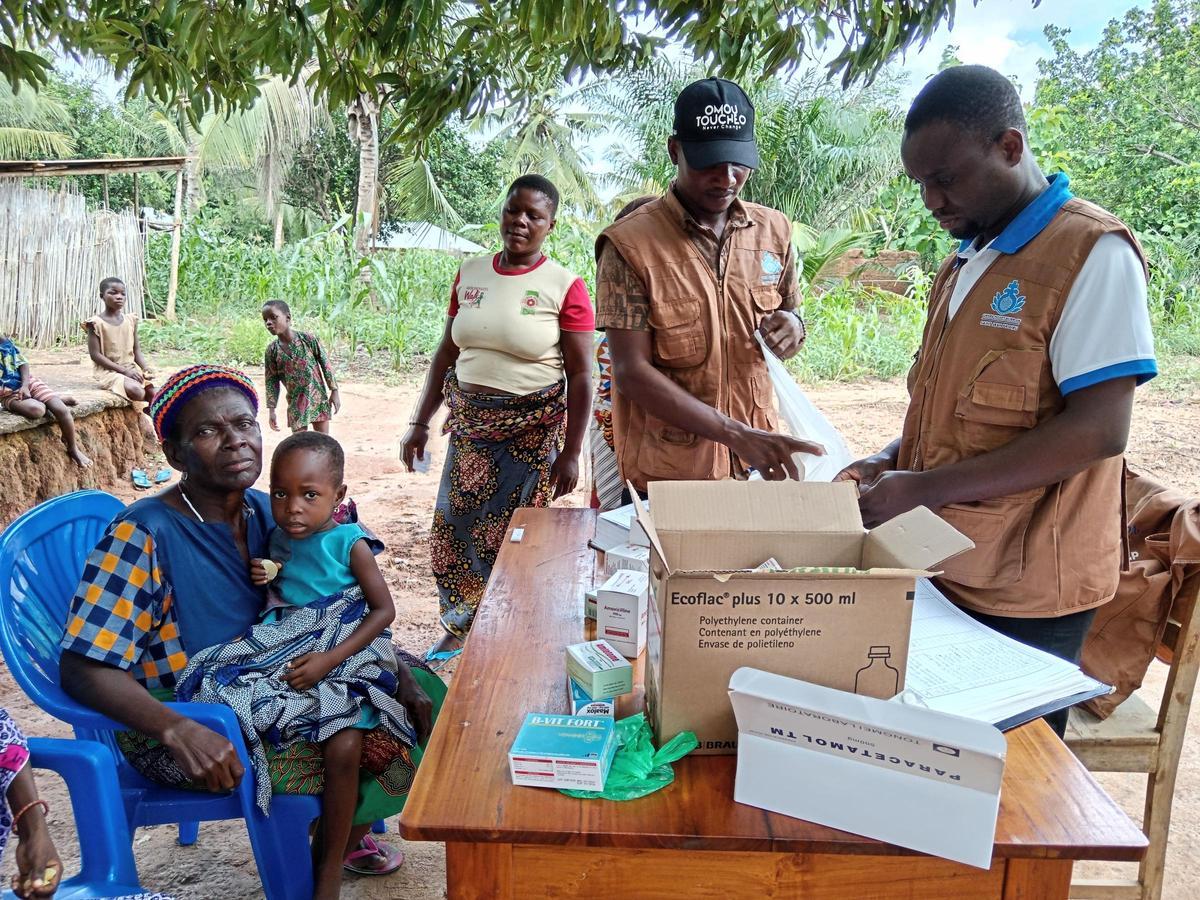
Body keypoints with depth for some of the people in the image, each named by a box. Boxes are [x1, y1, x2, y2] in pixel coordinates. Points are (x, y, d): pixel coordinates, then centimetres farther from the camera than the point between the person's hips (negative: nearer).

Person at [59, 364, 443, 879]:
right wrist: (180, 731, -38)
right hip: (175, 727, -7)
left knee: (416, 695, 2)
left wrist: (399, 670, -7)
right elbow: (83, 669, -24)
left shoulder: (265, 512, 0)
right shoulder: (145, 536, -21)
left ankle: (344, 832, 23)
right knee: (381, 750, -20)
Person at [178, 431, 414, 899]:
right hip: (285, 657, 6)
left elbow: (383, 610, -9)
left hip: (339, 660, -5)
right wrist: (260, 581, -1)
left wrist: (330, 659, -18)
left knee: (345, 747, -25)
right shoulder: (278, 539, 8)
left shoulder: (348, 542, -8)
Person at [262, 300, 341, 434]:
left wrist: (334, 391, -5)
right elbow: (271, 380, 0)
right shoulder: (272, 350, -5)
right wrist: (271, 409, -3)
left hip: (318, 398, -1)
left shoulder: (308, 339, -12)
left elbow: (326, 365, -5)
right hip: (296, 403, 1)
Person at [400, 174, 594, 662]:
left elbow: (581, 375, -10)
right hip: (470, 425, 5)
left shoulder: (565, 286, -9)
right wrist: (420, 422, 10)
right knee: (453, 530, 9)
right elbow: (446, 354, 12)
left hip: (533, 430, -4)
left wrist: (570, 453, -13)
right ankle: (458, 628, 31)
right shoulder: (469, 274, 6)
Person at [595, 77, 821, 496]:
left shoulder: (774, 230, 3)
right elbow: (631, 372, -17)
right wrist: (737, 435, -26)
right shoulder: (629, 244, -13)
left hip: (757, 462, 4)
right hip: (664, 474, -4)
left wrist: (792, 326, -9)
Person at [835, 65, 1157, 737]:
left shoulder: (1092, 252, -13)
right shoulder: (967, 261, 14)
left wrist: (926, 490, -22)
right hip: (943, 572, 7)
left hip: (1024, 595, -7)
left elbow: (1098, 430, -22)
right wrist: (892, 463, 2)